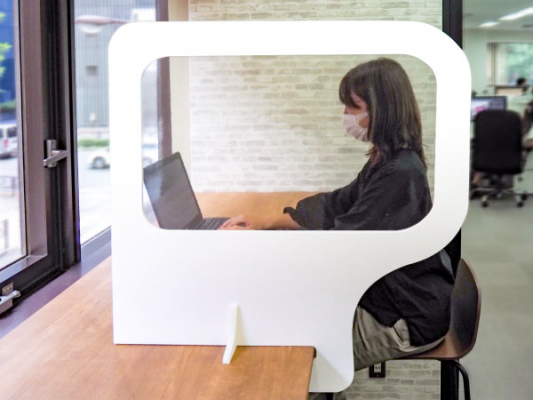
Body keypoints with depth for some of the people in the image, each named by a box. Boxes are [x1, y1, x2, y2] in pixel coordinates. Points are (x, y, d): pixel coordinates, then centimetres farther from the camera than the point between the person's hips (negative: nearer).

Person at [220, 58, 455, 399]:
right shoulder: (387, 163, 5)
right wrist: (266, 222, 3)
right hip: (389, 295, 9)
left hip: (409, 320, -9)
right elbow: (336, 205, 13)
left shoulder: (400, 174, -26)